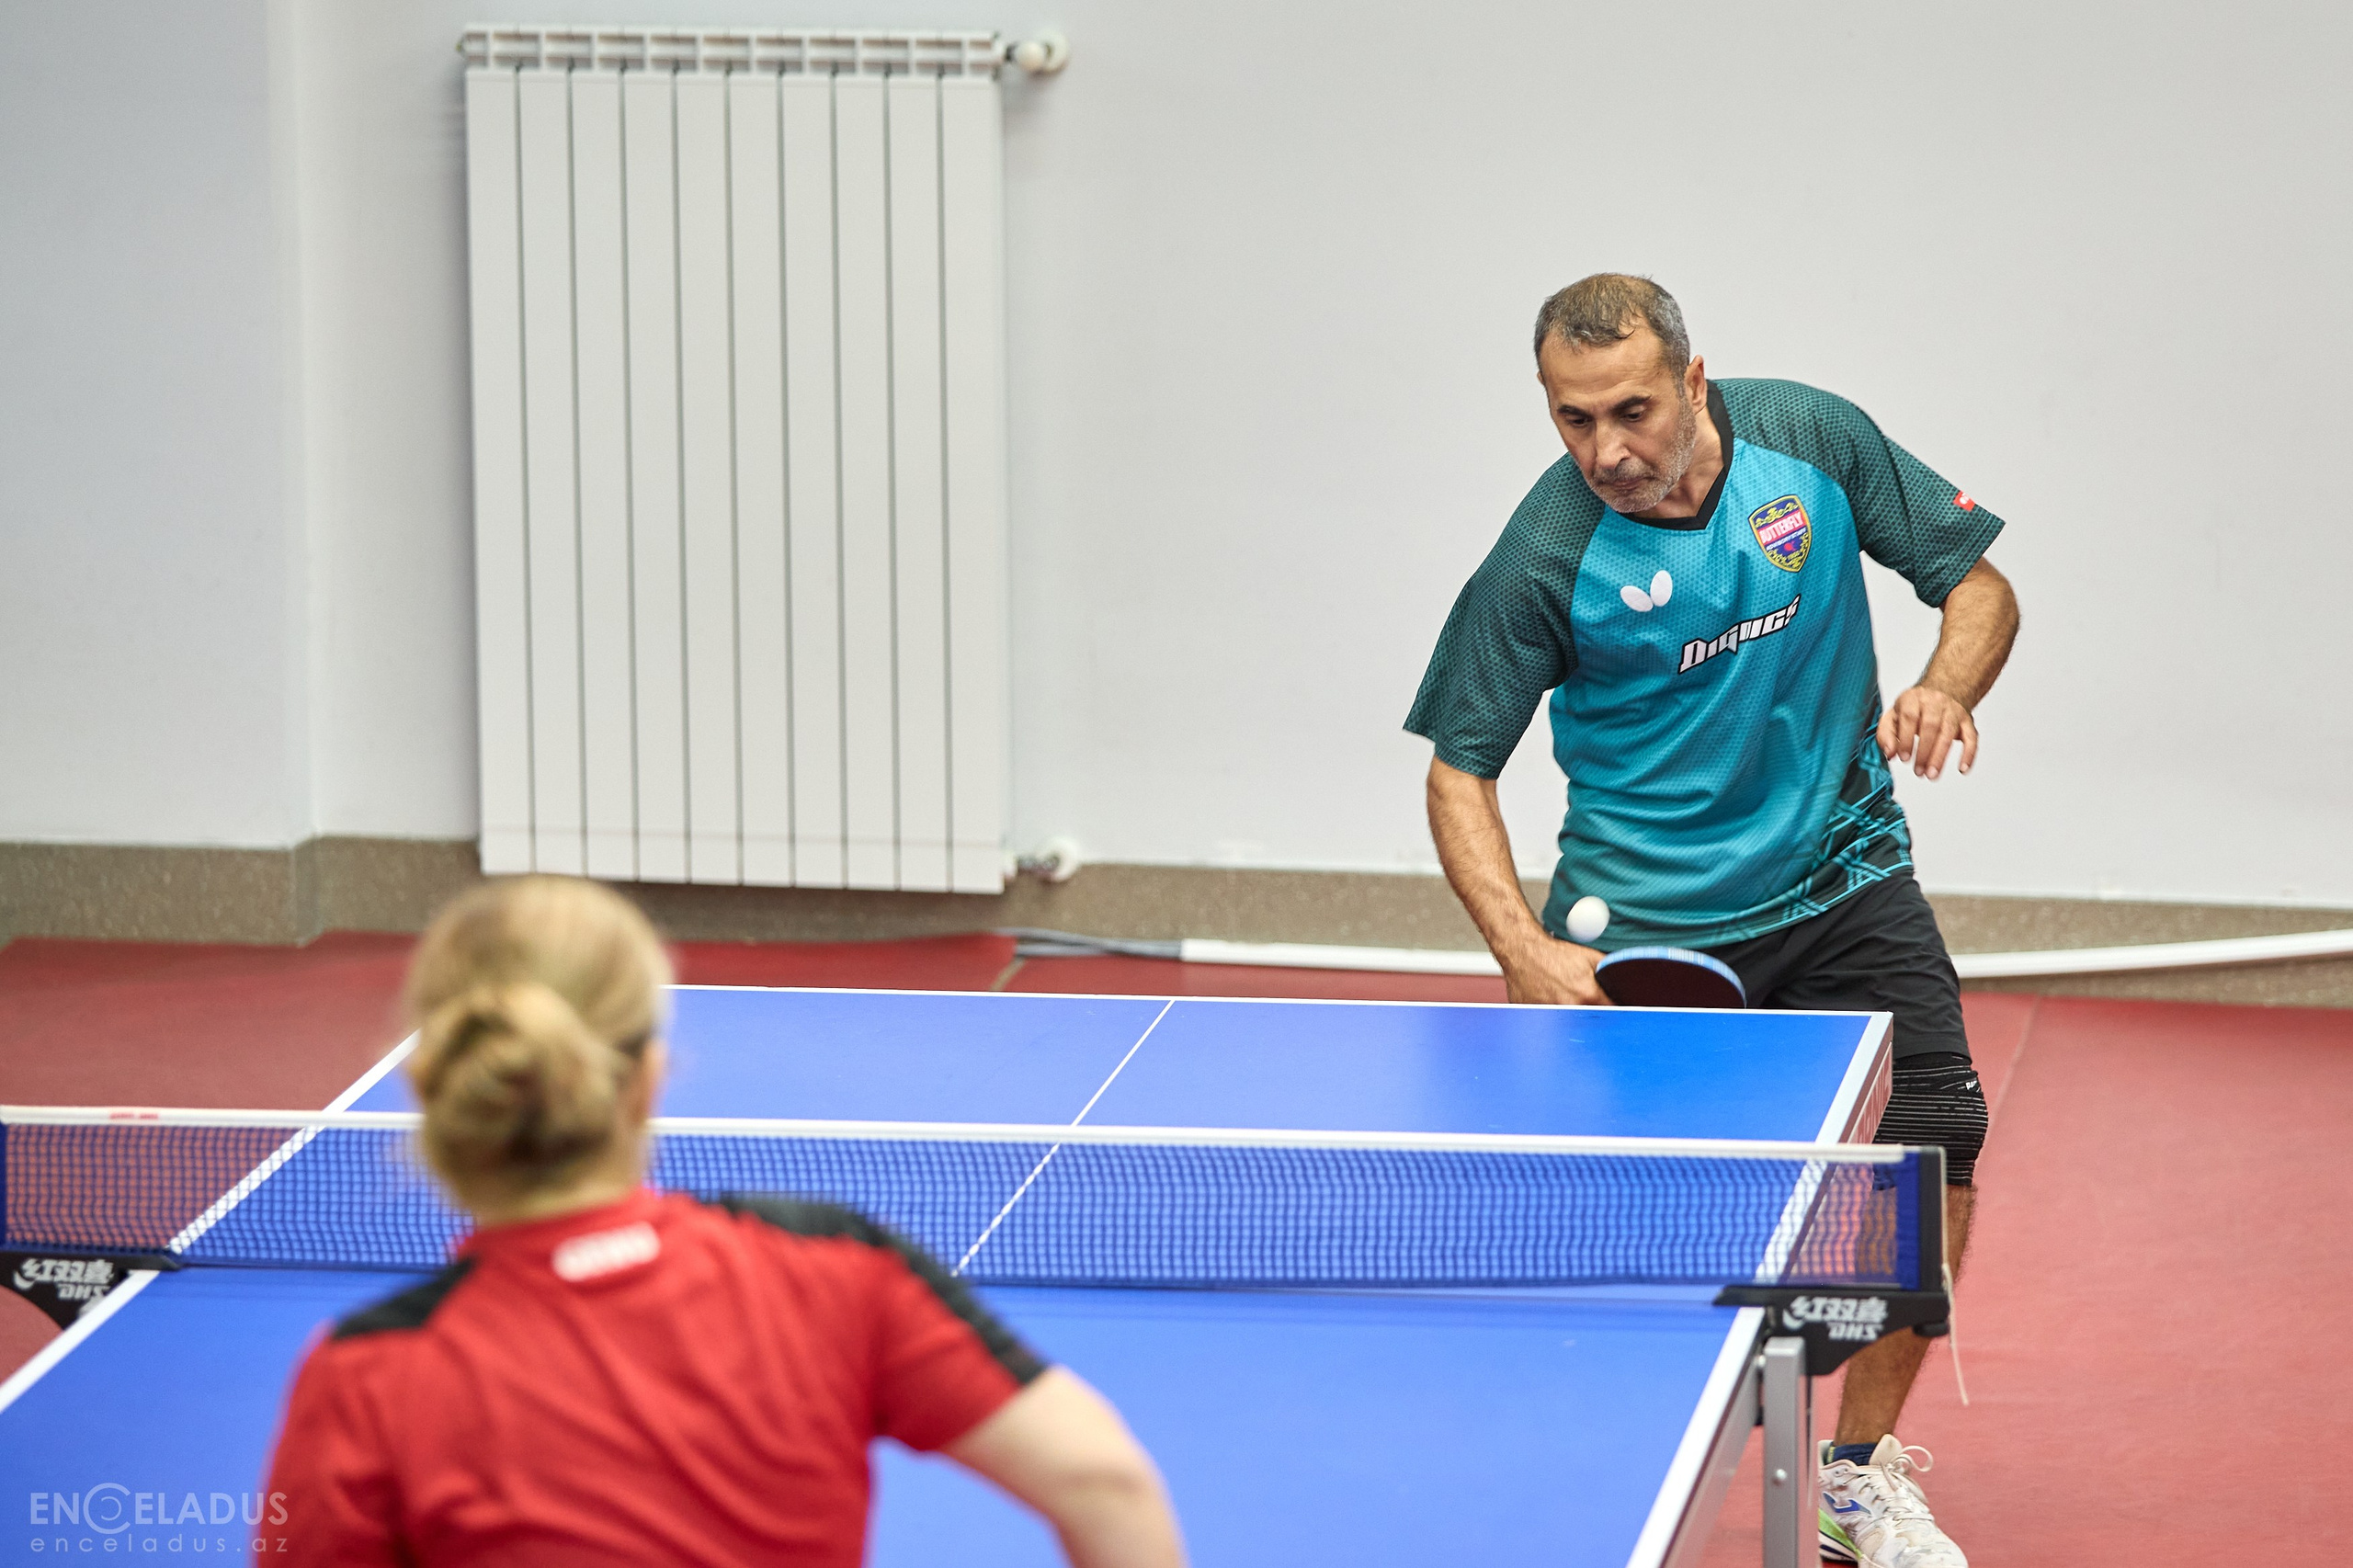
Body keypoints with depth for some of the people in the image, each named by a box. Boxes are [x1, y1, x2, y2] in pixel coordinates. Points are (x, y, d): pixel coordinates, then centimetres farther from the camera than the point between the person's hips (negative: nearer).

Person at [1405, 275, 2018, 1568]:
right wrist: (1524, 951, -22)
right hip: (1642, 922, -2)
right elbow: (1459, 770, -8)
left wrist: (1946, 688, -20)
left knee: (1935, 1137, -10)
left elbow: (1977, 581, 2)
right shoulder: (1545, 557, -16)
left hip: (1839, 875, 2)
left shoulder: (1812, 438, -9)